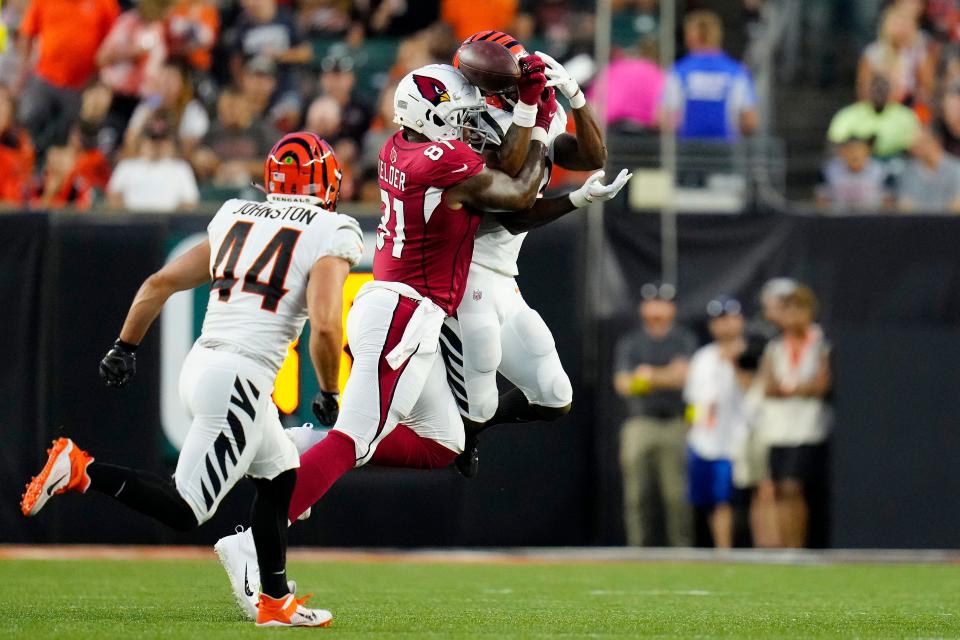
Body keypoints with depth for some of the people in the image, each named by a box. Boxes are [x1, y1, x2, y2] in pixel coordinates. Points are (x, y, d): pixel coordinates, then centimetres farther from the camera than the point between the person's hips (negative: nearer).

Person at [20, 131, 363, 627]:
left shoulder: (236, 219, 16)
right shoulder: (330, 233, -3)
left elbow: (160, 282, 16)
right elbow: (325, 326, -16)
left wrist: (124, 347, 23)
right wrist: (329, 396, -2)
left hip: (201, 363, 8)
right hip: (241, 378, -8)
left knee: (281, 477, 24)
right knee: (184, 510, -5)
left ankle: (276, 603, 29)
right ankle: (81, 469, -17)